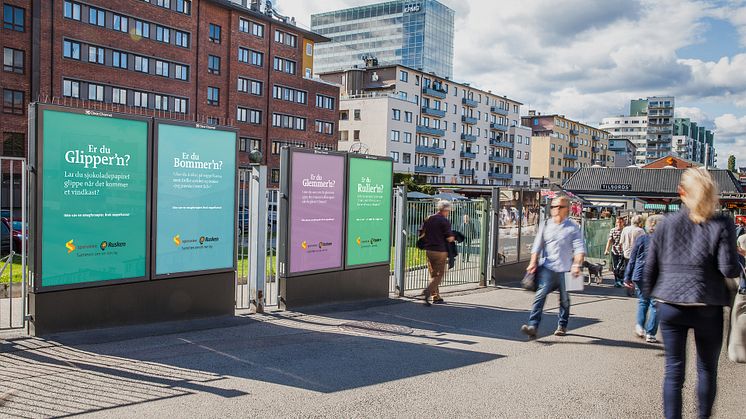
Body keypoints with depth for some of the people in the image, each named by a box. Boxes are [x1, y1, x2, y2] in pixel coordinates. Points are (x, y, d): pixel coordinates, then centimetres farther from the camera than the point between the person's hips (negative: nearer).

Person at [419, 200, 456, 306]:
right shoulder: (445, 221, -12)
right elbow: (449, 238, -14)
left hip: (428, 250, 6)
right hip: (440, 251, -6)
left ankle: (436, 297, 17)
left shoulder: (428, 219, 7)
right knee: (439, 274, 1)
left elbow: (422, 233, 13)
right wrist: (453, 238, 7)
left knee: (433, 274, 14)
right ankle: (428, 291, -17)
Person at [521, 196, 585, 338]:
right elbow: (537, 245, 9)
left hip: (565, 270, -1)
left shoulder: (573, 227, 2)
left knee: (564, 299, 13)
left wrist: (577, 264, -19)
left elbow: (579, 248, -5)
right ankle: (533, 326, -19)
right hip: (547, 268, 1)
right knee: (540, 295, -14)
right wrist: (533, 262, -2)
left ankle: (562, 326, 31)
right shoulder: (546, 225, 10)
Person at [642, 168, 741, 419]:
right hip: (707, 307, -1)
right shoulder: (722, 225, -5)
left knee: (674, 369, 7)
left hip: (670, 305, 1)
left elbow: (650, 266, 4)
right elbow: (729, 268, -11)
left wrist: (649, 295, 17)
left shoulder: (666, 224, 2)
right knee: (707, 368, 16)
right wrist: (737, 267, 11)